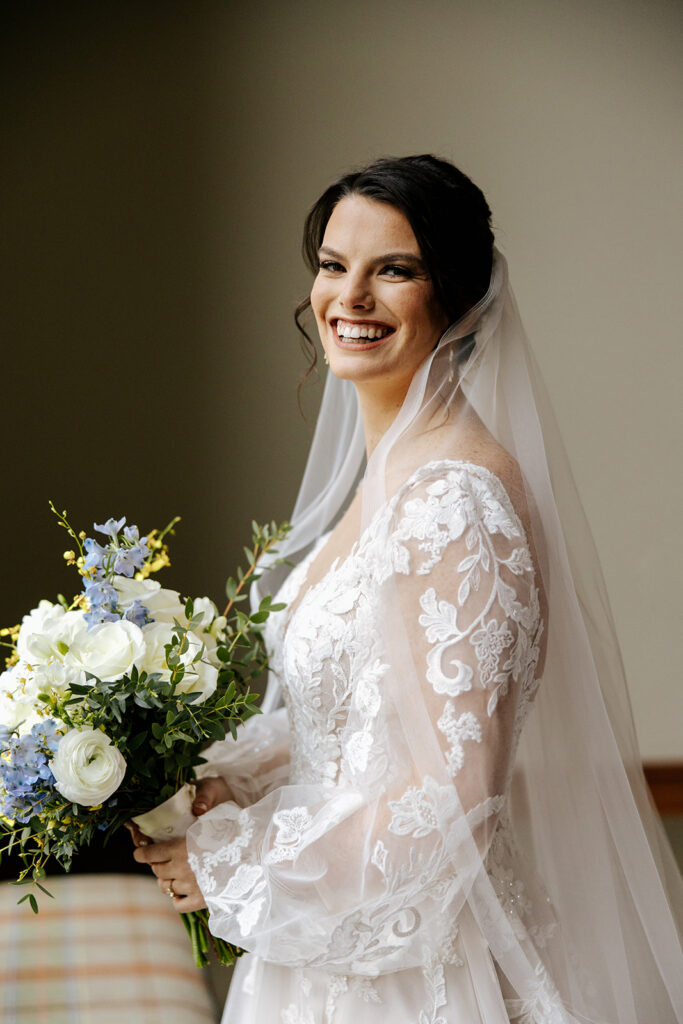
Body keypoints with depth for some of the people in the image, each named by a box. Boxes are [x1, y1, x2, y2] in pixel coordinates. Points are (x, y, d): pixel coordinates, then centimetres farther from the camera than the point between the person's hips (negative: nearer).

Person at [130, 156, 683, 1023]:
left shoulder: (457, 502, -22)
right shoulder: (386, 467, 6)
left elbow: (447, 803, -25)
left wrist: (232, 861, -15)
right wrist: (223, 782, 3)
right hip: (345, 944, 9)